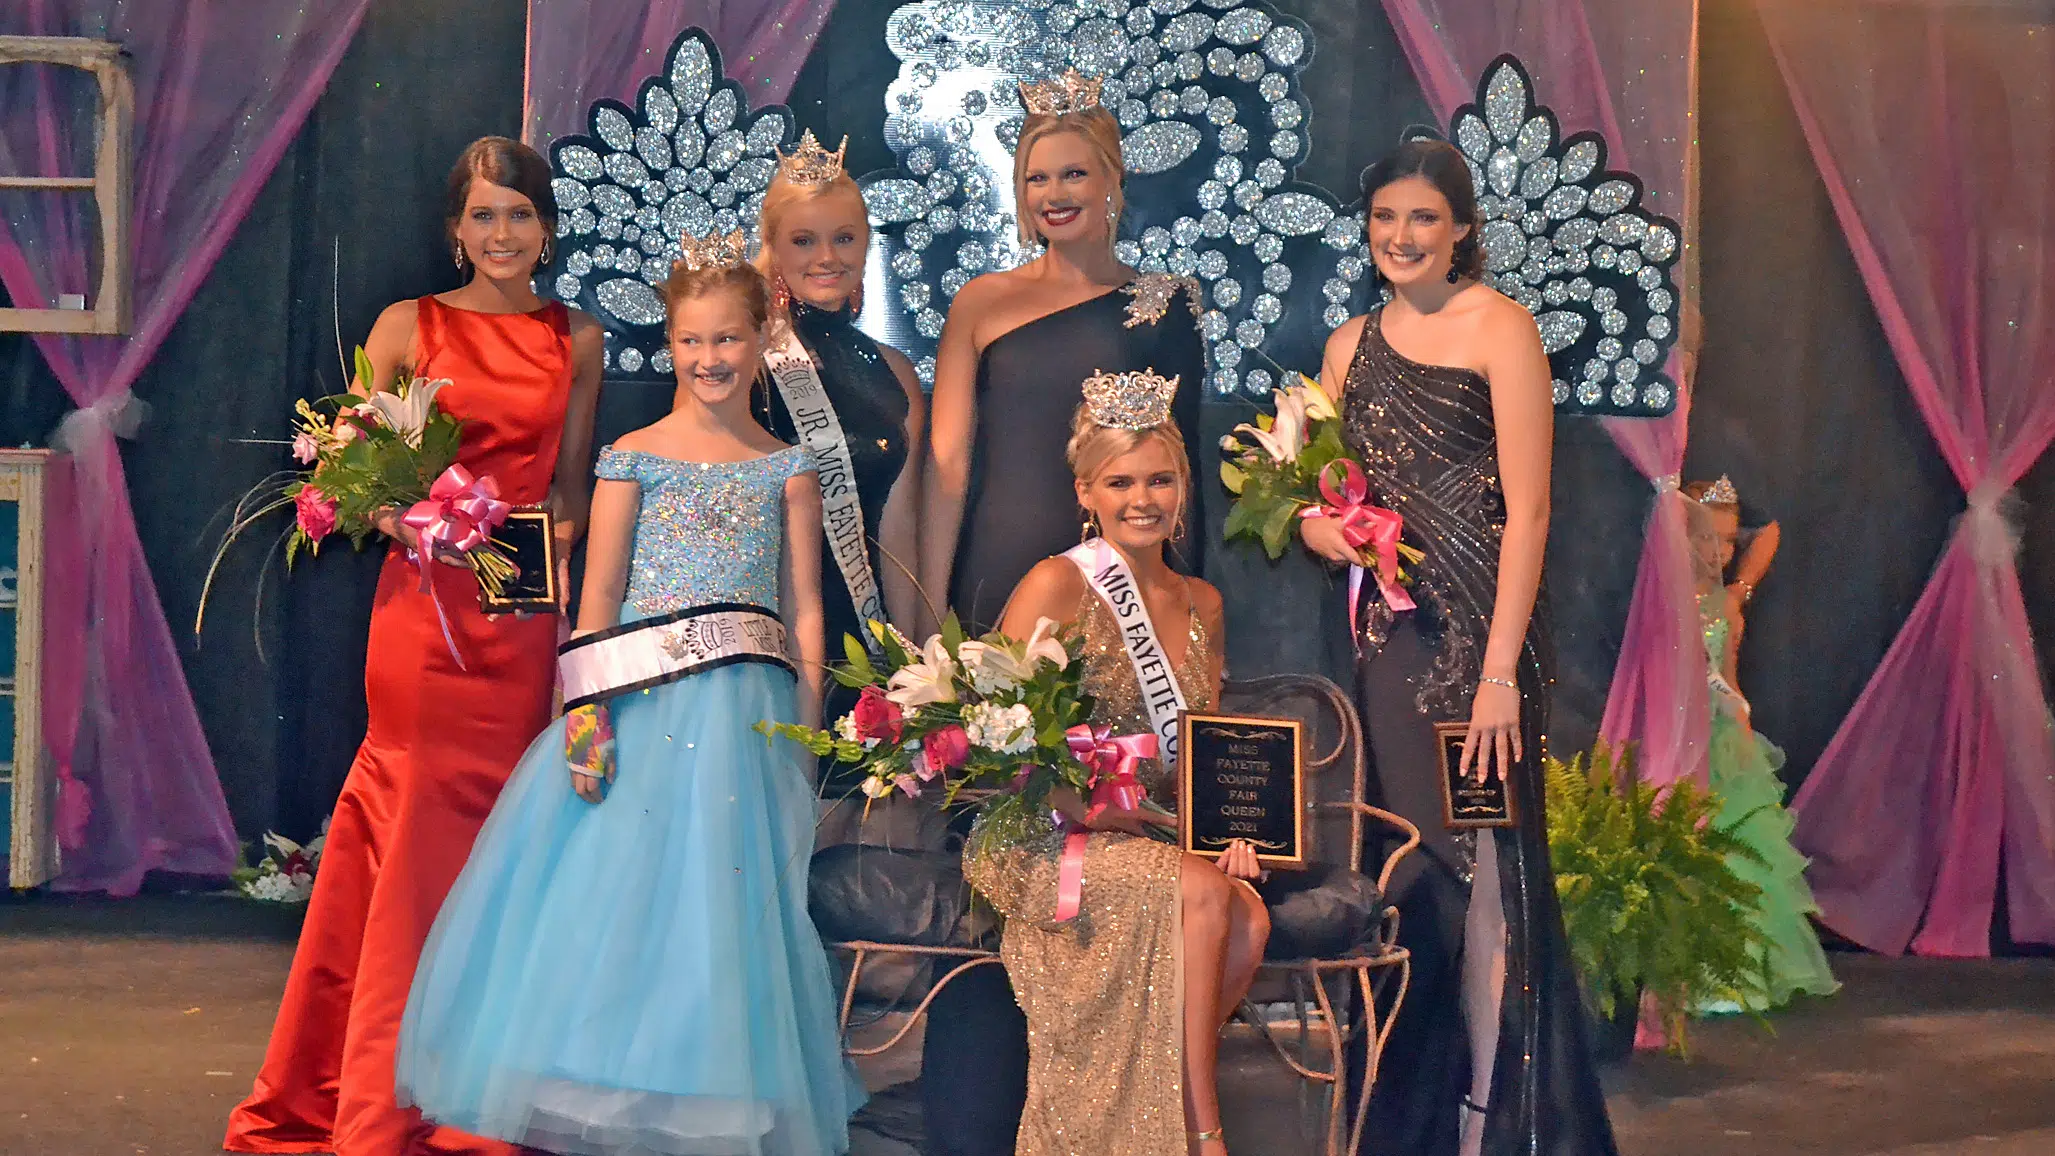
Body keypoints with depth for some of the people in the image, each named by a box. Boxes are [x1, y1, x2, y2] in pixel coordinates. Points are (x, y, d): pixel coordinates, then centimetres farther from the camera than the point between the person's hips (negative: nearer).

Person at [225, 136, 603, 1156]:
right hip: (427, 603, -3)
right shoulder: (410, 327, 5)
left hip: (528, 612, 3)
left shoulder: (576, 342, 13)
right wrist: (388, 508, -15)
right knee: (426, 821, -7)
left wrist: (559, 531, -3)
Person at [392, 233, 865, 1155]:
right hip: (643, 703, -1)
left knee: (729, 898, 2)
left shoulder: (787, 470, 9)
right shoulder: (633, 458, 4)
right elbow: (598, 600, 1)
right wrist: (587, 715, -8)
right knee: (624, 896, -1)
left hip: (751, 713, 1)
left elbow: (805, 610, 7)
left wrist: (806, 731, 0)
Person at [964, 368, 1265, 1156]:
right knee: (1205, 895, -29)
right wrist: (1151, 823, -18)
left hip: (1156, 842, 6)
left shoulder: (1200, 603, 13)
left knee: (1250, 918, -24)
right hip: (1044, 847, -6)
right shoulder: (1057, 586, -7)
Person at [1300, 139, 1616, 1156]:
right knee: (1404, 862, 6)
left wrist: (1500, 670, -18)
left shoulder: (1498, 328, -4)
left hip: (1478, 624, -5)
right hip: (1387, 626, 5)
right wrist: (1315, 524, -1)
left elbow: (1528, 507, -10)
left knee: (1484, 860, -7)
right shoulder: (1351, 345, 14)